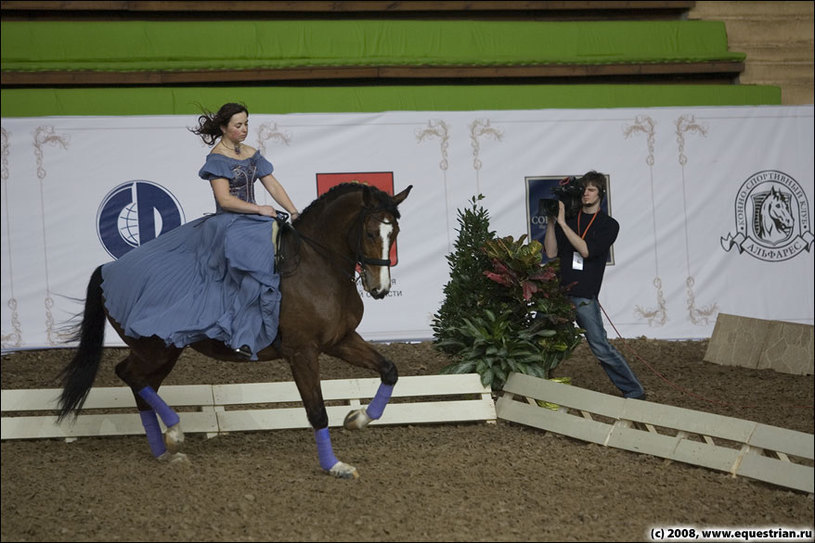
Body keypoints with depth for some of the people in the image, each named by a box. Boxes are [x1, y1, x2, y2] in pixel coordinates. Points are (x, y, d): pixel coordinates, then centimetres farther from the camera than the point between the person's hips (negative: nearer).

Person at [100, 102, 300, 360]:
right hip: (226, 225, -8)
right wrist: (259, 209, -16)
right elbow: (225, 200, -16)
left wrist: (294, 212, 0)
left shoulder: (251, 154, 14)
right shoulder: (217, 158, -8)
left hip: (252, 222, 8)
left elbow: (273, 186, 12)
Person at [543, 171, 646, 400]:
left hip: (584, 296, -4)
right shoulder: (569, 219, 13)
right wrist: (550, 223, -3)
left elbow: (586, 250, -12)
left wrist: (562, 223, -13)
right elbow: (551, 252, 6)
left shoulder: (609, 224, 4)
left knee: (601, 348, -8)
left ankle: (634, 392, 1)